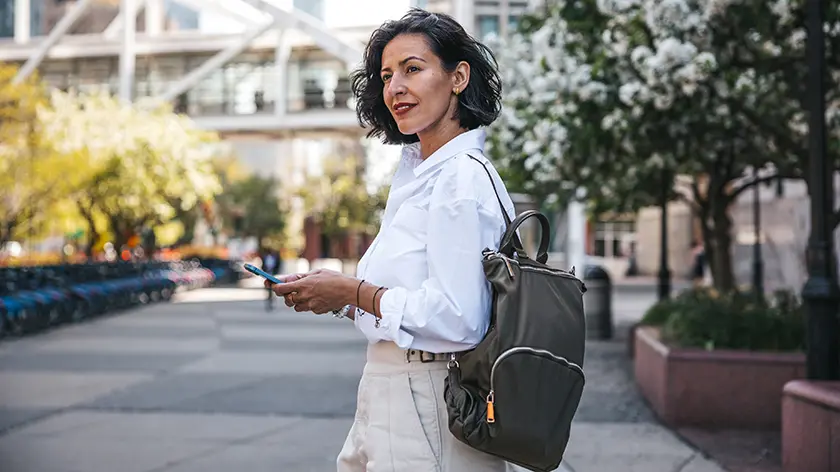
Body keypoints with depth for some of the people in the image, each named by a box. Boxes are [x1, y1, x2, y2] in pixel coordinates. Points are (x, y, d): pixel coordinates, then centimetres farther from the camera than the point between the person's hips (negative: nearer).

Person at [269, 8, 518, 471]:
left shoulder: (462, 178, -17)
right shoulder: (416, 170, 13)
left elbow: (456, 318, -24)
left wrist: (354, 292, -15)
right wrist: (334, 292, 4)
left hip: (427, 411, -9)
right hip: (386, 397, 9)